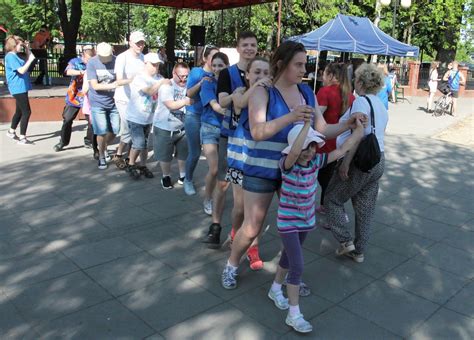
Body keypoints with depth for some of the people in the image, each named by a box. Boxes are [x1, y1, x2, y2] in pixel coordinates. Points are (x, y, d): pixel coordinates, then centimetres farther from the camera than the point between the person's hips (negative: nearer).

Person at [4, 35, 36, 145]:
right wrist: (30, 59, -14)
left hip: (20, 88, 10)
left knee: (20, 111, 20)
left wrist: (28, 51, 15)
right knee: (26, 112, -9)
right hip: (18, 88, -10)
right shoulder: (10, 56, -15)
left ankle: (11, 132, 36)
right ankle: (22, 138, -5)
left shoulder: (14, 56, 14)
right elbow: (21, 70, -23)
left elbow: (25, 65, 23)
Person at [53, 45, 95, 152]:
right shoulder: (75, 61, -5)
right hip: (74, 97, 0)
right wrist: (82, 72, -37)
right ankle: (63, 142, 20)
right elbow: (68, 71, -23)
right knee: (67, 120, 5)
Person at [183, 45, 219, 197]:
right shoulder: (196, 72, -4)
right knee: (195, 153, 1)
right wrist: (201, 83, -25)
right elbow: (189, 93, -10)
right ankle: (188, 180, 23)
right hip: (194, 116, -2)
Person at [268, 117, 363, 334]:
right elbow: (294, 153, -46)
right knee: (297, 266, -7)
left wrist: (359, 128, -13)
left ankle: (275, 290, 46)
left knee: (289, 256, 23)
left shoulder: (316, 161, -6)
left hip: (306, 220, 6)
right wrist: (306, 124, -48)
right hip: (288, 222, -6)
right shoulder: (287, 164, -23)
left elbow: (343, 149, -5)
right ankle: (294, 315, 6)